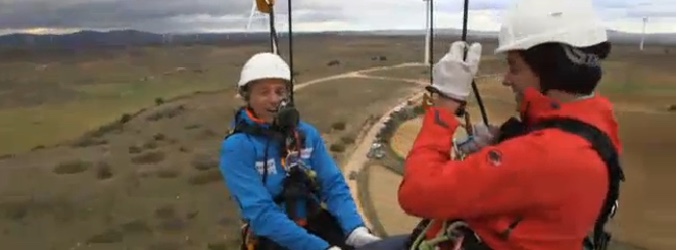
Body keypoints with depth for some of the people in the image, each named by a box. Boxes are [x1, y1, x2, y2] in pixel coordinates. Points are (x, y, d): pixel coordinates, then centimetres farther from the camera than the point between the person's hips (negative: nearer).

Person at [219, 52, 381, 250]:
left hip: (316, 225, 4)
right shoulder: (236, 147, -11)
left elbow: (334, 185, -1)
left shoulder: (307, 134, 5)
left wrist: (356, 229, -19)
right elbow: (261, 212, -19)